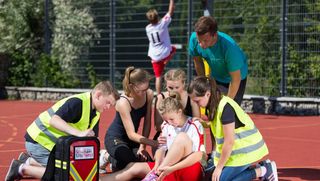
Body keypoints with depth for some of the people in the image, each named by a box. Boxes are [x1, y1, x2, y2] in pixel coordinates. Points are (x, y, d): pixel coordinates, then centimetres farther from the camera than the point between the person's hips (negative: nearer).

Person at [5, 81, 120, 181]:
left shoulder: (96, 113, 3)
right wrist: (79, 133, -47)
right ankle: (22, 168, -3)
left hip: (54, 144, 9)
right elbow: (54, 120, -38)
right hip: (39, 139, -9)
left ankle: (28, 161, 22)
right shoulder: (77, 102, -25)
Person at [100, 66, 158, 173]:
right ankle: (107, 157, 2)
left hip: (133, 139, 6)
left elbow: (147, 123, -6)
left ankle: (115, 160, 15)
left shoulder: (149, 94, -14)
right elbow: (131, 134, -32)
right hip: (115, 138, -6)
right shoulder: (123, 102, -30)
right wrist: (153, 143, -45)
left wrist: (142, 146, -15)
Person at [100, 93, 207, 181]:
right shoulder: (167, 126, 10)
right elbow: (162, 148, 6)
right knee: (134, 168, -11)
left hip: (192, 171, -6)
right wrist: (157, 166, -17)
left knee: (182, 137, -29)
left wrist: (172, 168, -27)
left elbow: (199, 155, -18)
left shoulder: (195, 126, -8)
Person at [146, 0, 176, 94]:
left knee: (158, 76, 4)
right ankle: (166, 61, 9)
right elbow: (171, 11, -9)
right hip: (165, 54, -2)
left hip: (154, 56, 2)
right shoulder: (162, 24, -12)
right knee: (173, 49, 32)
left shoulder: (148, 28, -2)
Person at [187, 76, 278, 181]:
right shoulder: (215, 104, 3)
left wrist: (219, 167, -14)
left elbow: (229, 142, -22)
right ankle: (263, 168, 8)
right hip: (239, 148, 9)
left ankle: (264, 171, -3)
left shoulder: (225, 107, -25)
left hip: (246, 149, -9)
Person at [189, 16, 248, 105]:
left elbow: (236, 79, -30)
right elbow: (198, 62, -6)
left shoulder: (229, 46, -40)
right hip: (215, 78, 4)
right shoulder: (194, 39, -27)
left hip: (234, 78, -4)